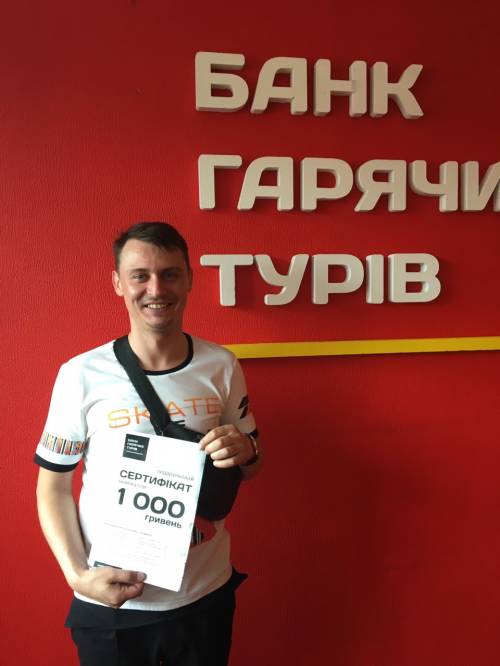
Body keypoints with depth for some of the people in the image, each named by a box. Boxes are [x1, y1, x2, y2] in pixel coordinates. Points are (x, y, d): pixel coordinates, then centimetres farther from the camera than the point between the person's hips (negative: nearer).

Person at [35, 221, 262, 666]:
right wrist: (78, 574, -15)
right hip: (108, 605, -1)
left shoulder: (221, 366, -7)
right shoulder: (81, 375, -13)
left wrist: (245, 452, -17)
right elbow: (53, 485, -4)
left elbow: (249, 468, 5)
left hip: (206, 593, 2)